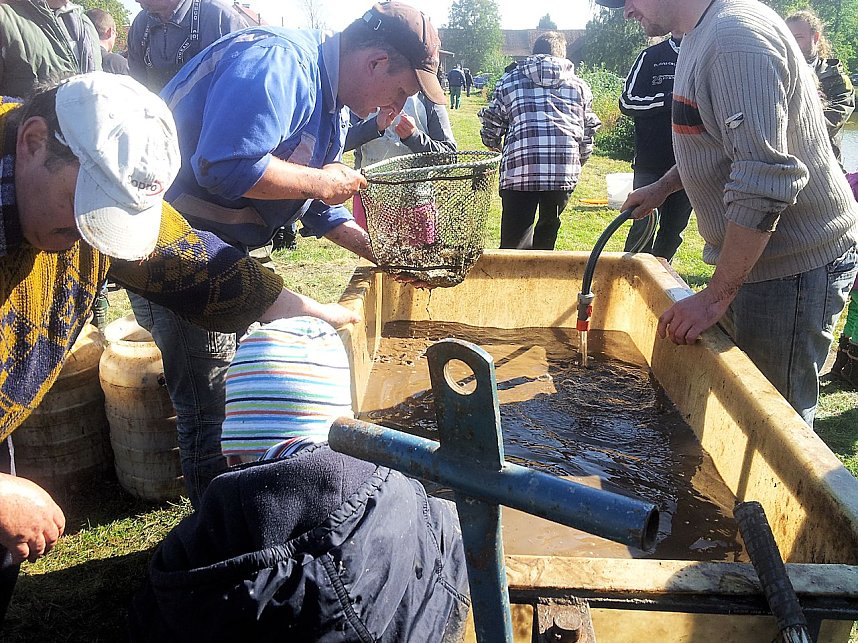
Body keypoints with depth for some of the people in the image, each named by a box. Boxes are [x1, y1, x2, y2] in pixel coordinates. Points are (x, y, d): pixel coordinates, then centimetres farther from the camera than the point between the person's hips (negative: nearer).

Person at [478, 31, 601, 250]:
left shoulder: (508, 80, 13)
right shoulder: (579, 86, 17)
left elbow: (491, 127, 12)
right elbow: (588, 135, 19)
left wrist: (496, 147, 33)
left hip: (518, 169, -1)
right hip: (565, 172, 2)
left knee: (514, 241, 2)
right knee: (547, 232, 18)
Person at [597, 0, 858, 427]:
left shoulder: (737, 38, -23)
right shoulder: (701, 36, 11)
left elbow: (764, 182, -29)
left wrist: (716, 295, -26)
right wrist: (661, 188, 26)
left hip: (795, 265, -10)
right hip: (746, 255, 10)